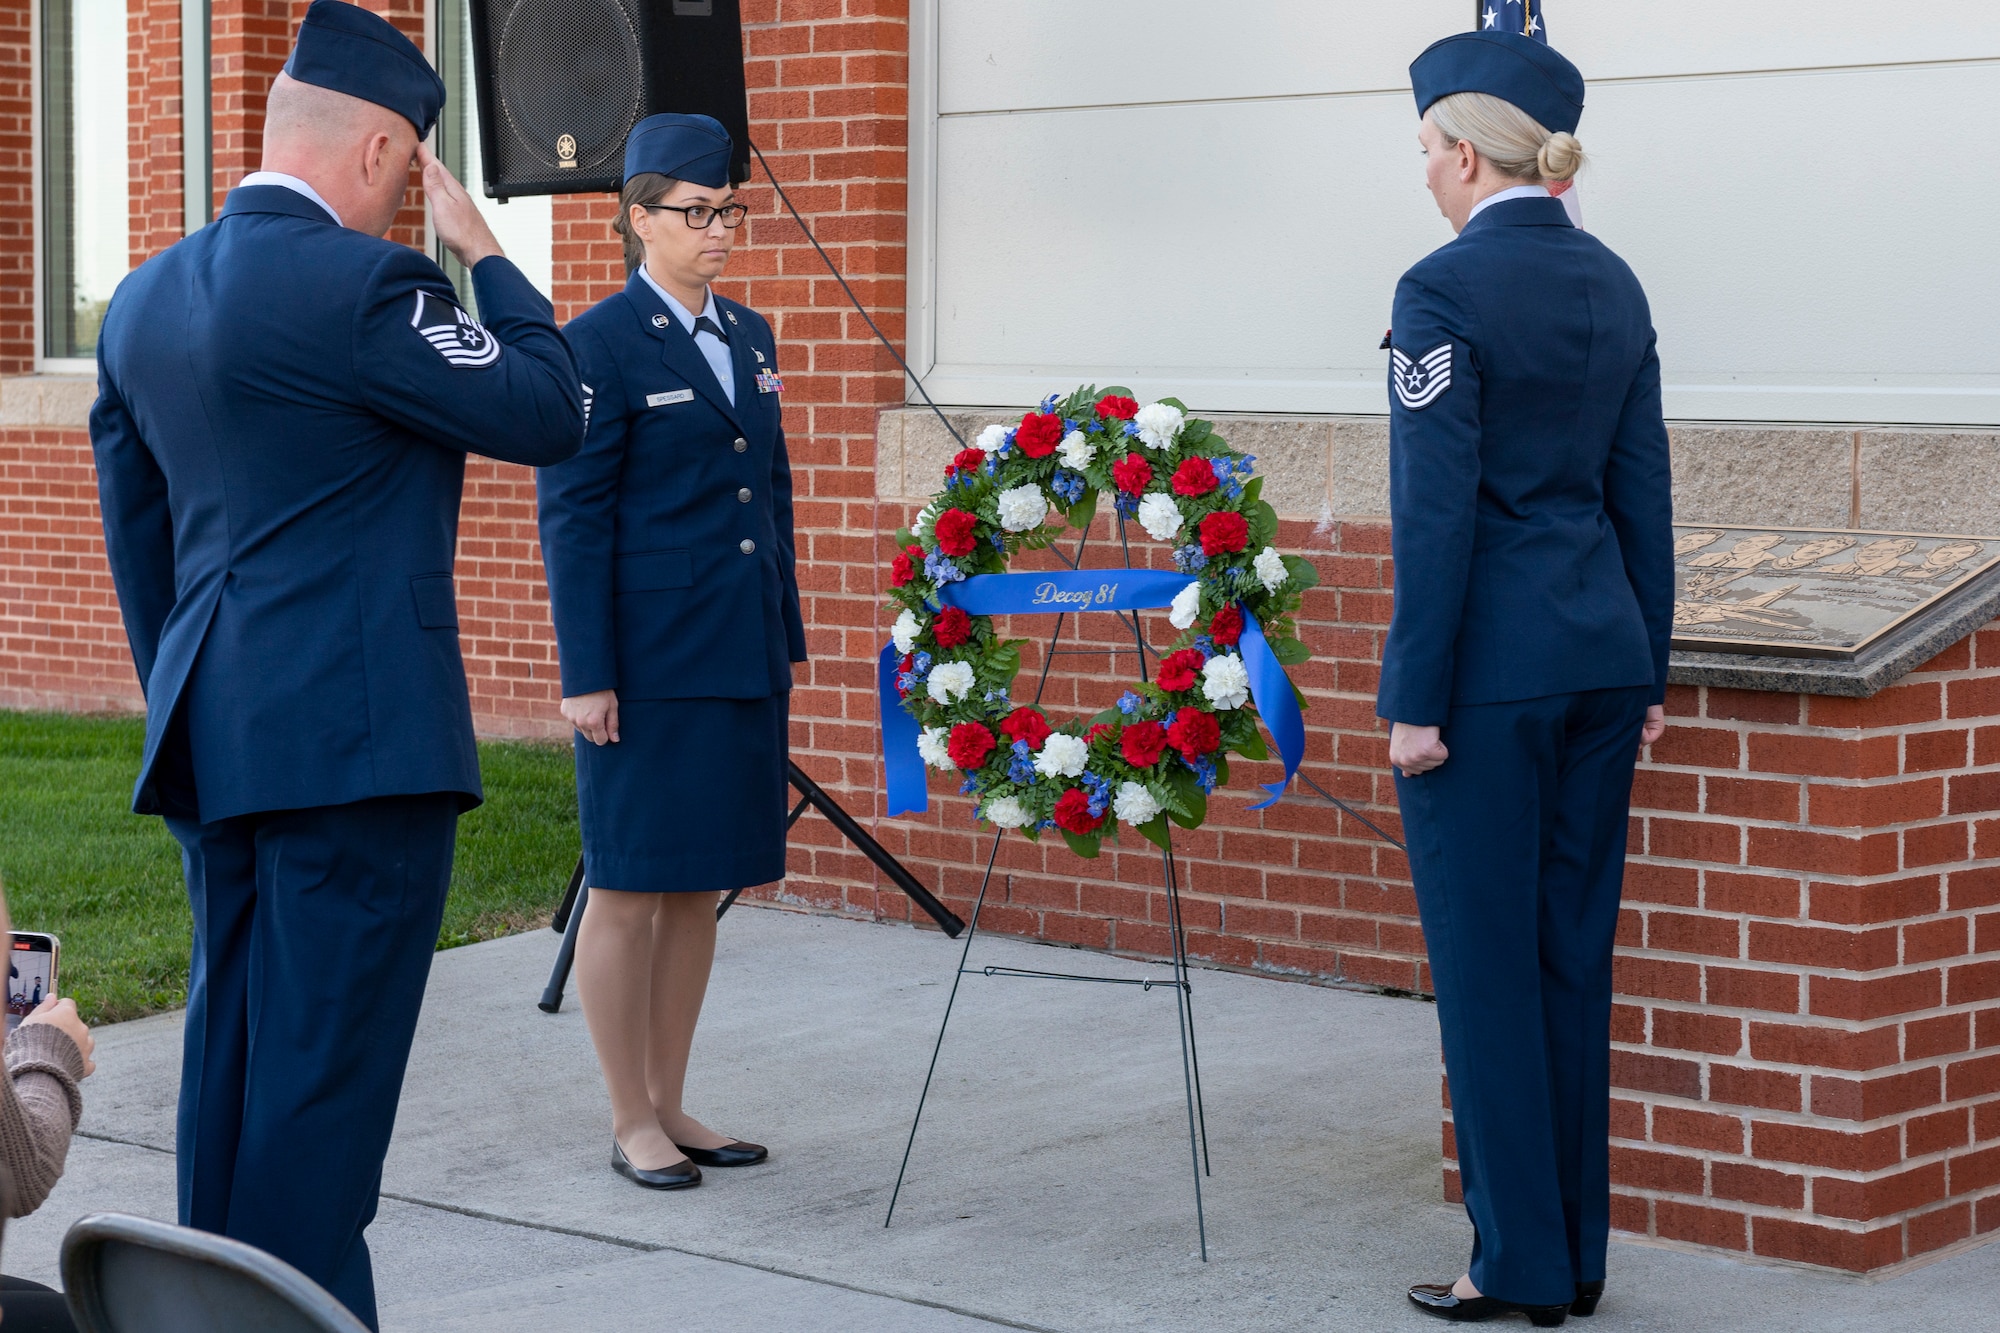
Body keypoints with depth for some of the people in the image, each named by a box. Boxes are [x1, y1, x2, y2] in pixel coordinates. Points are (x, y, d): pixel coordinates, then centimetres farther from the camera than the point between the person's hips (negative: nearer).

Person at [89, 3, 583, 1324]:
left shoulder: (145, 298, 12)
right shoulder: (362, 283, -14)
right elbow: (550, 413, -7)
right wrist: (482, 249, 3)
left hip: (213, 741, 8)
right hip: (359, 735, -8)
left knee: (233, 1052, 15)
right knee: (324, 1065, -3)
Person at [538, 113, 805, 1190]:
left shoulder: (749, 337, 13)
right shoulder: (599, 346, -8)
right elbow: (571, 519, -10)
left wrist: (786, 644, 15)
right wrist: (586, 676, -14)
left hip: (741, 658, 7)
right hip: (647, 662, -7)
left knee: (701, 887, 12)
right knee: (629, 889, 1)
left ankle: (669, 1104, 21)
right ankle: (631, 1122, 9)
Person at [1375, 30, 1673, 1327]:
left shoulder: (1447, 289, -13)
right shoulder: (1612, 282, 9)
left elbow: (1437, 508, -15)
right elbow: (1641, 489, 12)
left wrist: (1419, 701, -13)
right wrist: (1646, 672, 17)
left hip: (1491, 668, -7)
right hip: (1601, 654, 7)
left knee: (1489, 966, 1)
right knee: (1576, 955, 12)